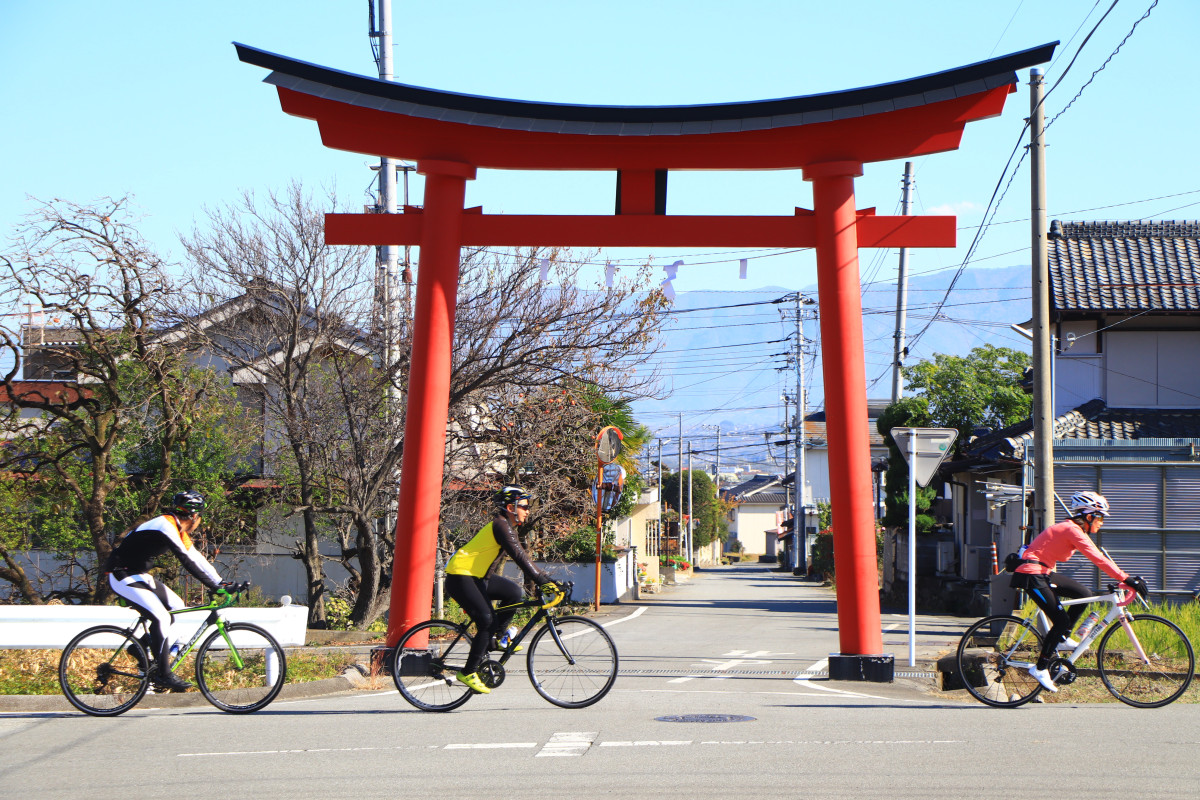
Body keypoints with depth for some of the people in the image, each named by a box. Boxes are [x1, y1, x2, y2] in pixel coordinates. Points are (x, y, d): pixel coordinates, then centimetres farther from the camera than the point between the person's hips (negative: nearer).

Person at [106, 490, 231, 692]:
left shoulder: (177, 530, 10)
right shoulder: (165, 526, -21)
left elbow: (197, 558, 13)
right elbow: (187, 561, -25)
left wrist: (221, 583, 6)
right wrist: (213, 586, -25)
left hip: (139, 574, 10)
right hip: (123, 576, -10)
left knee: (177, 606, 7)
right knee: (161, 617, -17)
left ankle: (144, 645, 15)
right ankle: (163, 674, -11)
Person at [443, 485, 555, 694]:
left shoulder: (508, 527, 15)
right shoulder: (500, 525, -17)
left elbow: (522, 558, 21)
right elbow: (519, 556, -26)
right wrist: (541, 580, -29)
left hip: (477, 576, 10)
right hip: (460, 577, -10)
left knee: (514, 593, 3)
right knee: (487, 620, -16)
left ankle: (494, 639, 12)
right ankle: (468, 673, -9)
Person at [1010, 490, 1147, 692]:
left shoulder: (1070, 529, 14)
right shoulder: (1073, 530, -16)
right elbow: (1098, 559, -25)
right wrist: (1125, 579, -27)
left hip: (1043, 572, 10)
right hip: (1032, 575, -10)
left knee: (1085, 594, 7)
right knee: (1061, 620, -9)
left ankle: (1062, 639, 14)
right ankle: (1040, 668, -1)